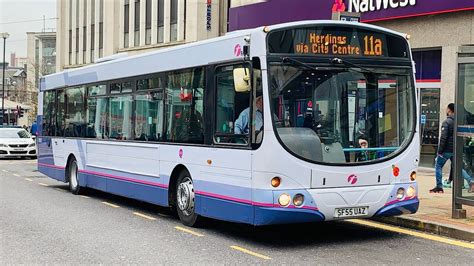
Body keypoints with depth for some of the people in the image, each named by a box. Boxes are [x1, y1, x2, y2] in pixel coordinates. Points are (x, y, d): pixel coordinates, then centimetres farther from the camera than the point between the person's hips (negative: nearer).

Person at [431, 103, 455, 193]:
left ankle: (439, 187, 0)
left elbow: (443, 138, -17)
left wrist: (440, 151, -14)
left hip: (446, 150, -6)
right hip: (455, 150, 6)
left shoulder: (446, 122, -13)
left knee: (438, 166, 6)